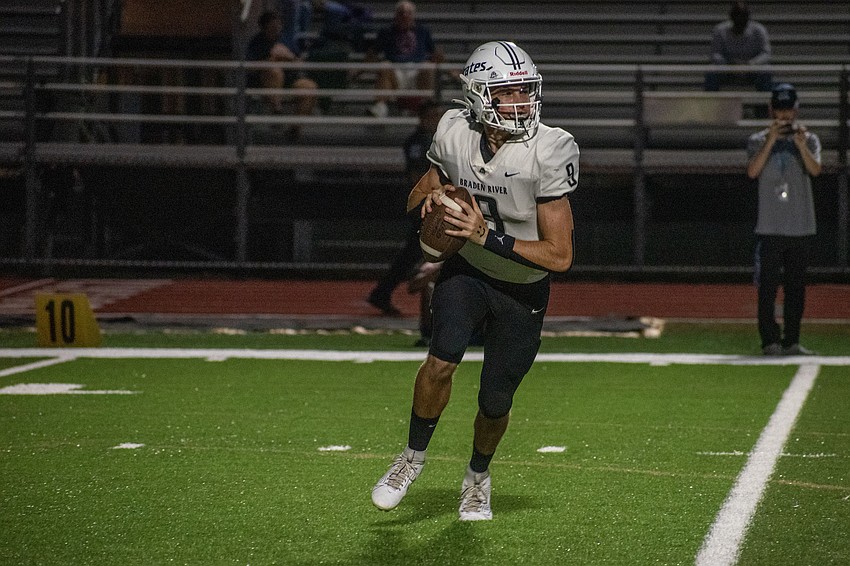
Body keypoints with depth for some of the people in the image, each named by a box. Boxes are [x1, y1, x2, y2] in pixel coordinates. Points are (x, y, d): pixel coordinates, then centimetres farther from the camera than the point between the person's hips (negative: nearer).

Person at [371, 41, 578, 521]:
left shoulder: (547, 153, -26)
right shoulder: (455, 134, -14)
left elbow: (560, 255, -26)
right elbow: (418, 197, 5)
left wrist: (489, 236, -32)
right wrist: (431, 198, -19)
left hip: (523, 289, -1)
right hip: (466, 269, 1)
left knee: (495, 403, 7)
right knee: (443, 358, -25)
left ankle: (478, 477, 38)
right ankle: (414, 456, 0)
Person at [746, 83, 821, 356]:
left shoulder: (808, 139, 10)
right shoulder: (759, 141, 6)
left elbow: (815, 170, -7)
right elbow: (752, 171, -12)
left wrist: (801, 145, -21)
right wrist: (772, 140, -17)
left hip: (801, 227, 2)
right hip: (769, 227, -2)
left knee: (796, 286, 4)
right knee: (768, 285, -6)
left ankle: (792, 341, 9)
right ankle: (770, 340, -3)